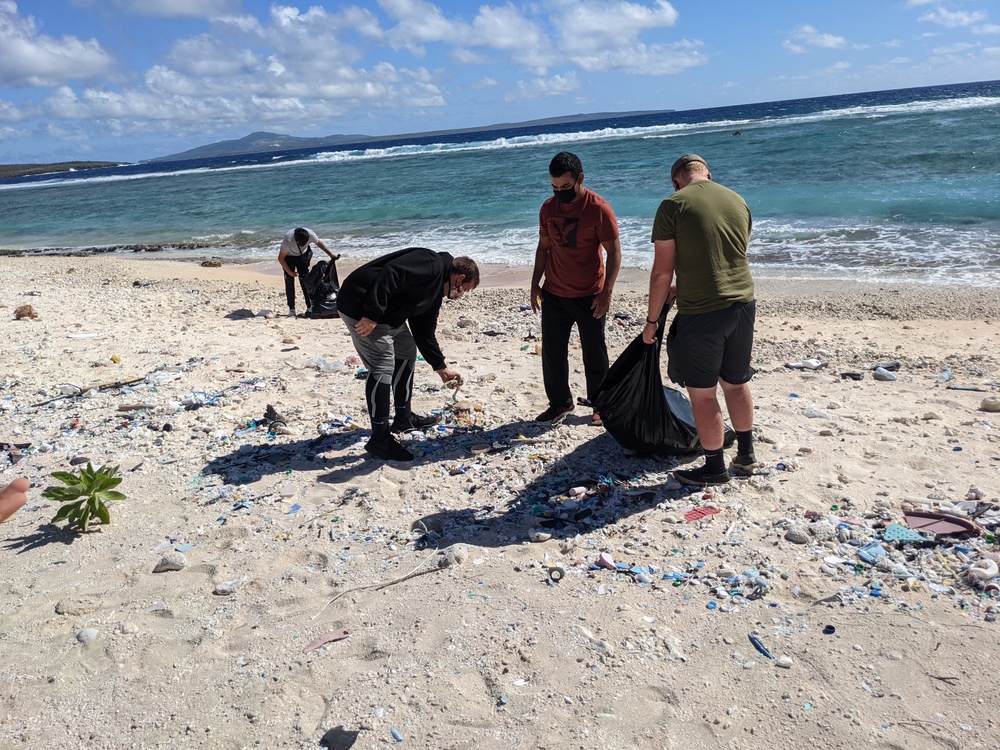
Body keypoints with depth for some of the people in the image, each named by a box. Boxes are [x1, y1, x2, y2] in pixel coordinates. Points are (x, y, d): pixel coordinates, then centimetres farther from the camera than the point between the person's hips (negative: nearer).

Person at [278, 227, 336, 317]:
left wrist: (330, 254, -6)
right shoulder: (288, 240, -38)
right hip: (288, 257, -2)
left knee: (305, 280, -4)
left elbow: (319, 243, -7)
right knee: (289, 281, -9)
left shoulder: (310, 234, -31)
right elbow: (281, 258, -24)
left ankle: (310, 307, 1)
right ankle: (291, 309, -5)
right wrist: (290, 272, -21)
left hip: (303, 255, 2)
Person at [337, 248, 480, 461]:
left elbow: (424, 332, 23)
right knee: (382, 366, -12)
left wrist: (441, 368, 27)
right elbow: (390, 274, -27)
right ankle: (380, 439, -5)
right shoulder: (432, 264, -14)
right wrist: (373, 315, -30)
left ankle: (403, 418, 30)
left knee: (407, 351, 19)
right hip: (360, 306, -11)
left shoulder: (435, 292, 17)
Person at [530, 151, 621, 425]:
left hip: (589, 297, -4)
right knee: (552, 353, 9)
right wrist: (535, 283, 9)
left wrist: (606, 291, -16)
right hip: (553, 295, 5)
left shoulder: (599, 208, -13)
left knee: (594, 354, 7)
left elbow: (614, 252, -11)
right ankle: (560, 403, 23)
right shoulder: (548, 208, 2)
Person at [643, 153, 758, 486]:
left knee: (702, 393, 7)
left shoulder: (673, 205, -8)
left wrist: (652, 319, 1)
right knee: (736, 383, 21)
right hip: (743, 304, 7)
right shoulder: (738, 201, 10)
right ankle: (745, 455, 34)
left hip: (701, 312, -6)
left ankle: (715, 467, 18)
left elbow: (662, 272, -10)